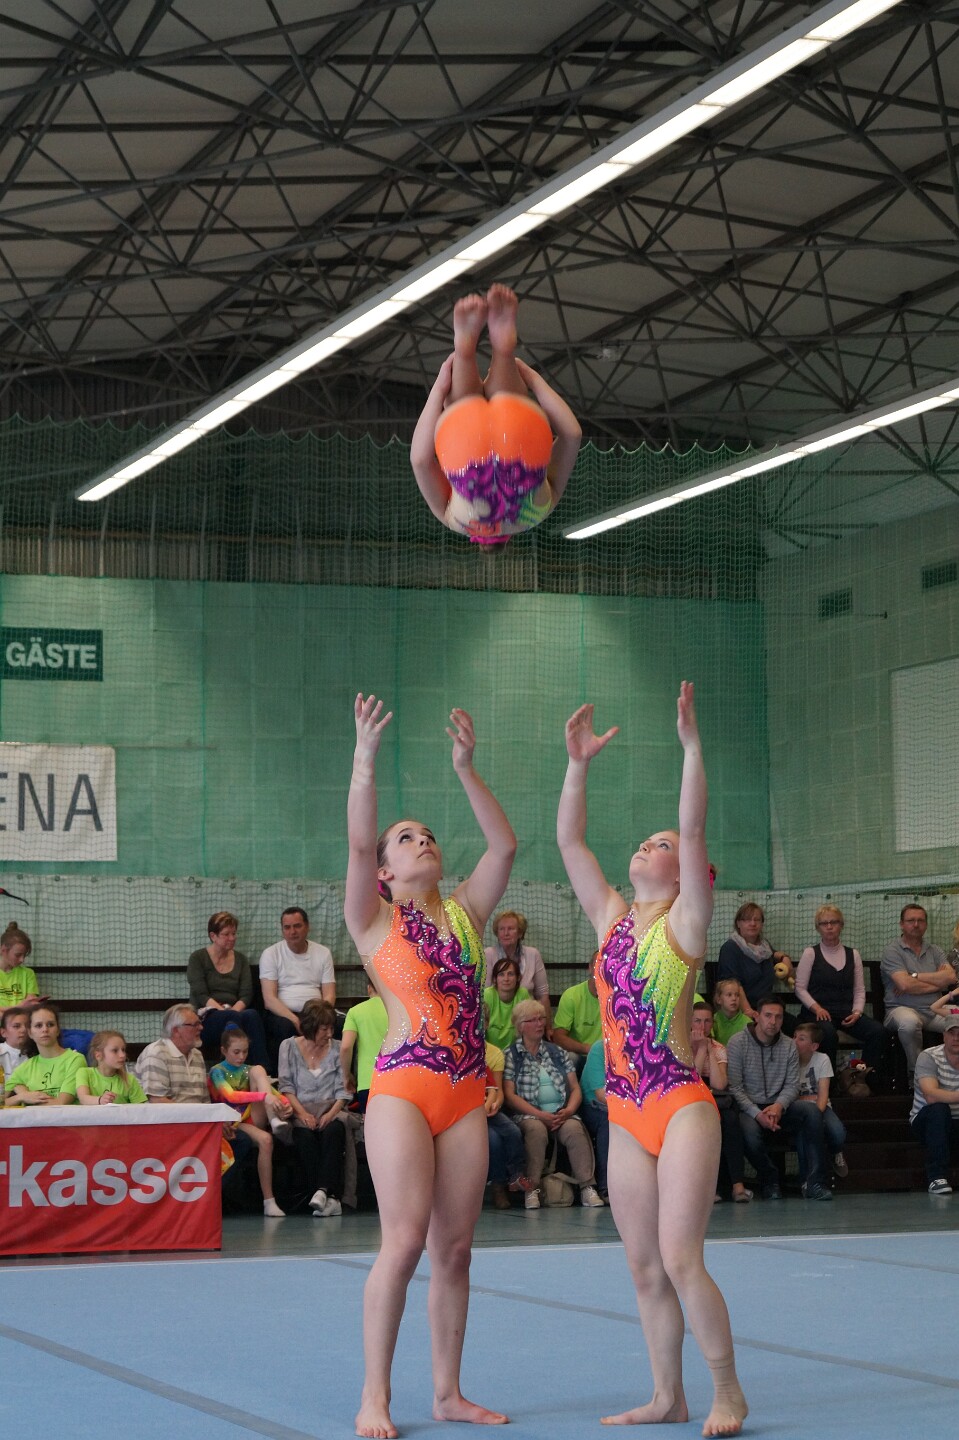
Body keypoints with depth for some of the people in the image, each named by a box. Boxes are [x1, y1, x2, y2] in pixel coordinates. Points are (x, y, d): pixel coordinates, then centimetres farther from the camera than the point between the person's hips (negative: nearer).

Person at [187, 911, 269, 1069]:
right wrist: (224, 1011, -20)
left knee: (252, 1015, -34)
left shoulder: (240, 959, 18)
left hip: (235, 1013, 3)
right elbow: (201, 996, -5)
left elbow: (246, 995, 7)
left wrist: (233, 1011, -14)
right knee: (235, 1018, -37)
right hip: (206, 1018, -3)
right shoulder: (198, 958, 6)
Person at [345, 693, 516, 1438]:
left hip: (467, 1093, 5)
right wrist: (365, 758, -17)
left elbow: (504, 844, 8)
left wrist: (466, 770, 3)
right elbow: (357, 842, -9)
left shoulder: (465, 910, 16)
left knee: (455, 1248, 6)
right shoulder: (374, 919, 5)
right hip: (403, 1087, -5)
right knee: (404, 1241, -12)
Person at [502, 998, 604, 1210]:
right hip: (528, 1115, -3)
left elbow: (575, 1089, 14)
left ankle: (588, 1187, -34)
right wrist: (541, 1115, -14)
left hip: (562, 1114, 3)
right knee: (536, 1128, -37)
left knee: (574, 1128, -31)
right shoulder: (510, 1056, 8)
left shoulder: (558, 1053, 20)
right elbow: (510, 1096, -3)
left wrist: (569, 1110, -8)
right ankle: (532, 1189, -34)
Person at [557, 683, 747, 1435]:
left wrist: (692, 743, -17)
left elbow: (695, 828, -13)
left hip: (682, 1106, -6)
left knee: (680, 1260, -11)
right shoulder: (612, 918, 12)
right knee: (645, 1268, 8)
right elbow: (569, 840, 10)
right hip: (626, 1114, 6)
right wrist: (579, 765, 4)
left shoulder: (685, 923, -2)